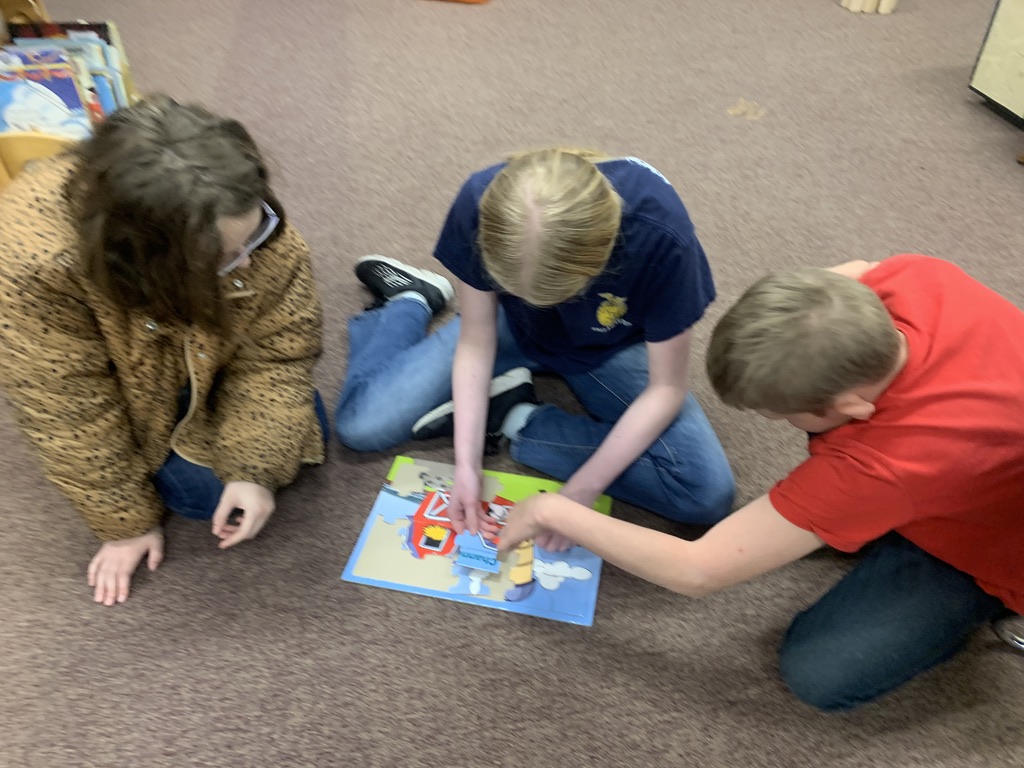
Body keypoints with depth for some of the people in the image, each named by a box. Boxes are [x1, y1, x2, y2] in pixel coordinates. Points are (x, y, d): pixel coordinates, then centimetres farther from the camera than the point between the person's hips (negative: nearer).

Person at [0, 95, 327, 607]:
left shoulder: (248, 221, -33)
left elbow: (278, 350, -22)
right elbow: (70, 413, -28)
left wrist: (256, 468, -28)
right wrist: (127, 522, -18)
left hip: (217, 349, 3)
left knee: (295, 444, 5)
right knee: (204, 490, -14)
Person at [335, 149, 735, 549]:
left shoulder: (659, 234, -36)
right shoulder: (481, 204, -31)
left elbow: (666, 388, -23)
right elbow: (476, 342, -17)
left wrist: (580, 492, -27)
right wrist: (466, 463, -25)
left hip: (609, 349, 0)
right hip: (515, 330, 1)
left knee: (708, 493, -21)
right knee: (361, 424, -9)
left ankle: (516, 418, -8)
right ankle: (412, 300, 19)